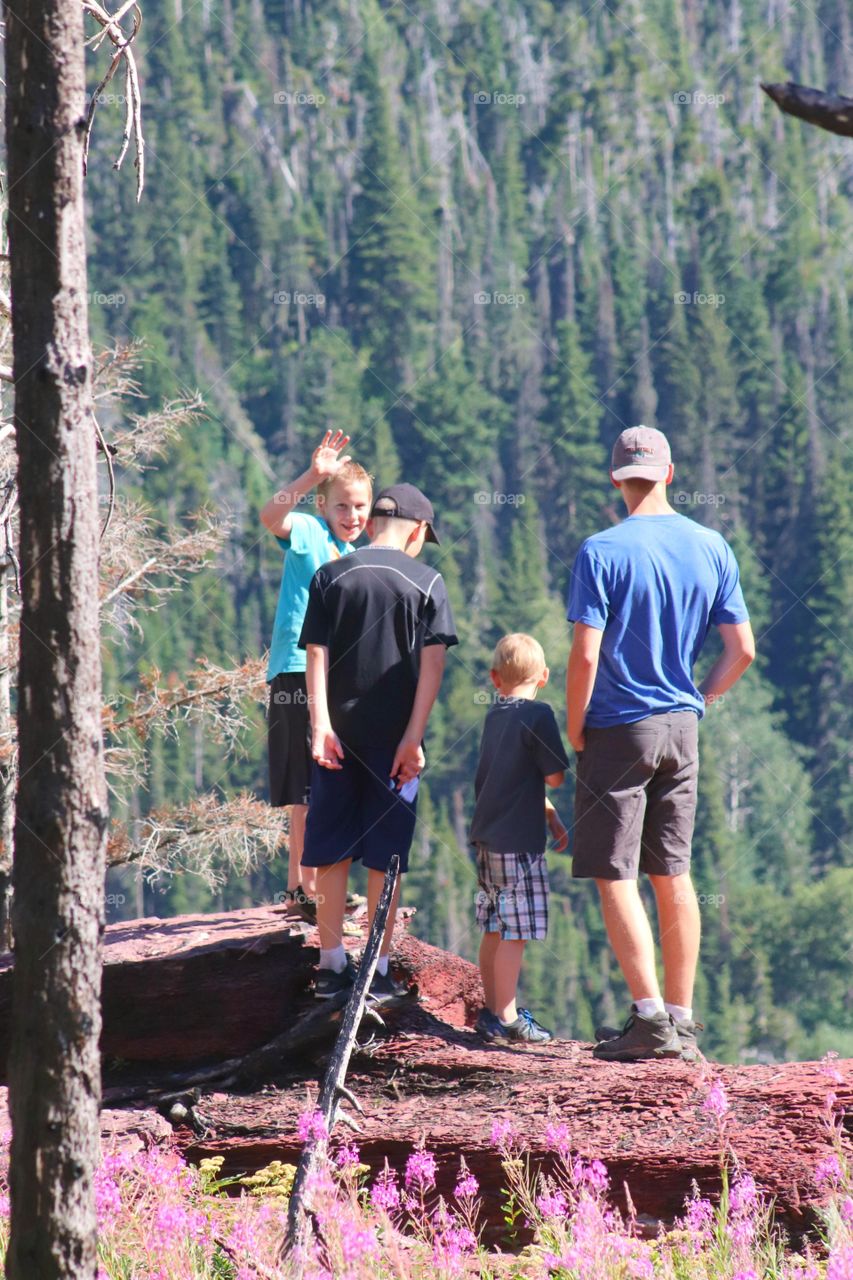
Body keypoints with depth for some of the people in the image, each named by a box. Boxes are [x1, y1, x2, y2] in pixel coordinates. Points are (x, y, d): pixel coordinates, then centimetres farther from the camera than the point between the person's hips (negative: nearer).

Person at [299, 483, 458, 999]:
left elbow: (316, 654, -2)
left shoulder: (330, 577, 5)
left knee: (333, 851, 8)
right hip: (395, 735, -2)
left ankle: (332, 962, 10)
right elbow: (433, 662, -7)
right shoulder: (427, 581, 0)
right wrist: (414, 736, -8)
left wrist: (321, 724, -5)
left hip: (339, 733, 2)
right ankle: (378, 969, 3)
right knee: (385, 856, 3)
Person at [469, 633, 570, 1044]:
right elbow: (554, 776, -12)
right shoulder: (537, 715, -12)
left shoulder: (495, 715, 13)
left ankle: (492, 1010, 22)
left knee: (495, 929, 15)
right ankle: (506, 1018, -4)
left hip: (487, 837, 8)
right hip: (518, 841, -8)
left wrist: (552, 817, 25)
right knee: (515, 932, -5)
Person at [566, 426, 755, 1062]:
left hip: (618, 729, -5)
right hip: (682, 729, 5)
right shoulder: (712, 548, 3)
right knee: (673, 874, 12)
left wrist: (575, 732, -4)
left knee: (615, 875, -1)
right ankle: (682, 1022, 13)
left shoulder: (603, 551, -12)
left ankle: (650, 1017, -9)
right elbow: (742, 650, 3)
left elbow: (585, 656, -16)